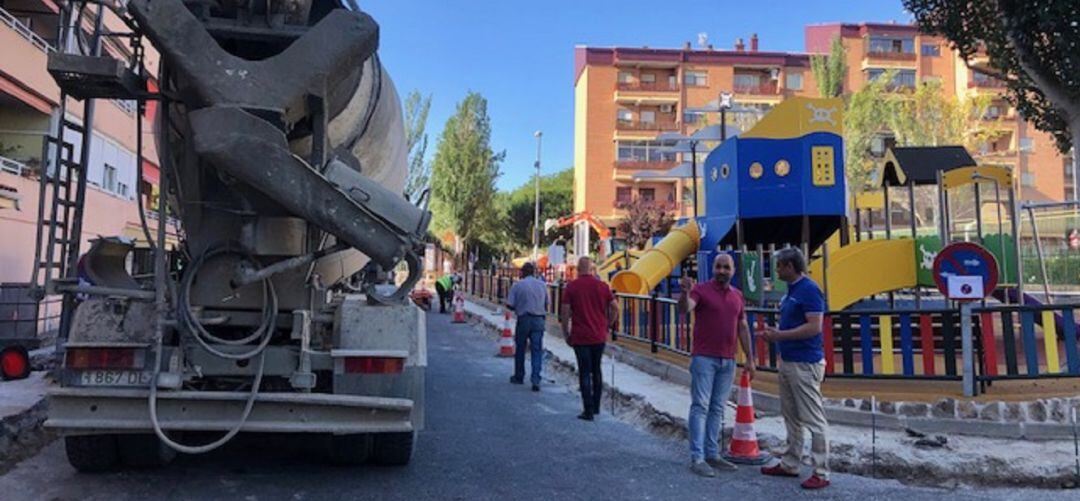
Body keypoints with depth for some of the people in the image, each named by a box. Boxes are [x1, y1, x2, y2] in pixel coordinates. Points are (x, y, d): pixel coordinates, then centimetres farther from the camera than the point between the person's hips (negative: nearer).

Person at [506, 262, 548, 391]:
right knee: (537, 350, 1)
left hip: (523, 319, -2)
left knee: (520, 349, 14)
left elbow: (509, 305, -7)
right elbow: (546, 304, 9)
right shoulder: (542, 285, 5)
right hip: (539, 320, 2)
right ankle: (536, 380, -10)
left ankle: (519, 377, 28)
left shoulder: (517, 285, -5)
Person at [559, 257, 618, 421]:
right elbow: (615, 307, 1)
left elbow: (565, 313, -7)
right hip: (599, 336, 3)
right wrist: (607, 325, 13)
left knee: (584, 373, 2)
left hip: (580, 337, -3)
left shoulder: (571, 287, -5)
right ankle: (596, 407, 25)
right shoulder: (602, 286, 0)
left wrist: (566, 334, 3)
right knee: (596, 371, 17)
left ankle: (588, 410, 1)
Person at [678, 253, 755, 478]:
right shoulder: (701, 290, -6)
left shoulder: (737, 295, 12)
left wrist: (749, 358, 14)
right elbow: (684, 308, -25)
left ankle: (712, 454, 18)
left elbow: (743, 327, 16)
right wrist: (685, 293, -47)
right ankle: (697, 458, -4)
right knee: (700, 406, -5)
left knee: (718, 409, 10)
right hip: (704, 358, -6)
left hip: (728, 361, 6)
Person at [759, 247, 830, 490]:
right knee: (791, 417, 16)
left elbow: (814, 327, -22)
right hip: (787, 361, 10)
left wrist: (780, 335, -20)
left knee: (813, 419, -4)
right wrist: (775, 333, 6)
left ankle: (821, 472, 3)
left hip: (805, 364, -10)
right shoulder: (791, 290, 14)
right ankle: (790, 464, 25)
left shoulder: (809, 290, -15)